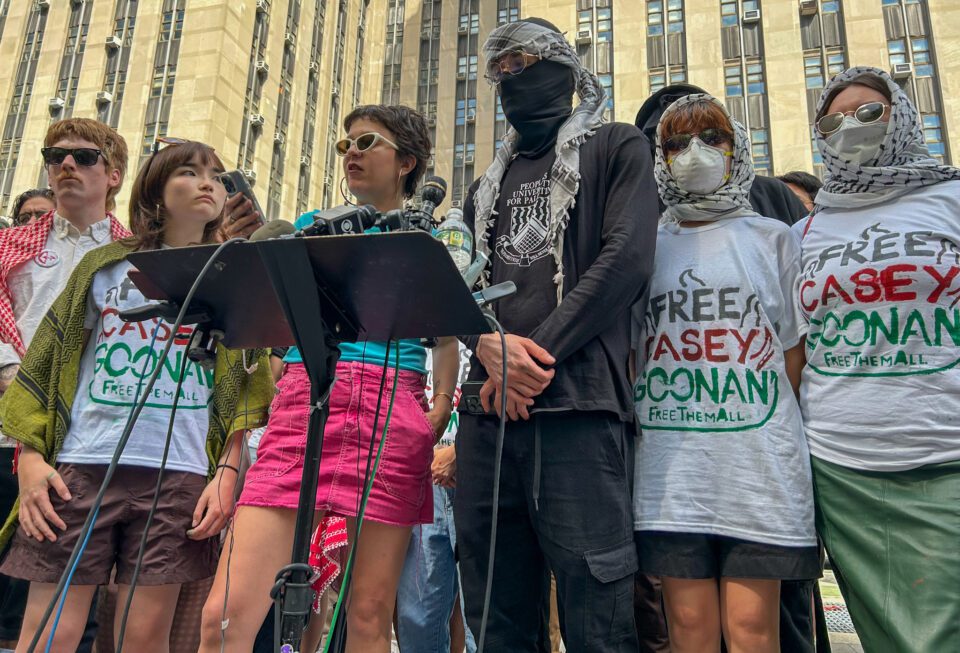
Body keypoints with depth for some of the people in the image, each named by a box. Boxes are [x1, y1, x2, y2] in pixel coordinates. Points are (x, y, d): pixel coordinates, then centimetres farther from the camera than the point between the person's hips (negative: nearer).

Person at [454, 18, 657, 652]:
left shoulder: (617, 148, 11)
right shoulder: (489, 185, 26)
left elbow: (626, 259, -4)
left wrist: (536, 354, -10)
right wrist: (489, 345, -7)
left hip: (578, 406, -5)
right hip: (489, 409, 6)